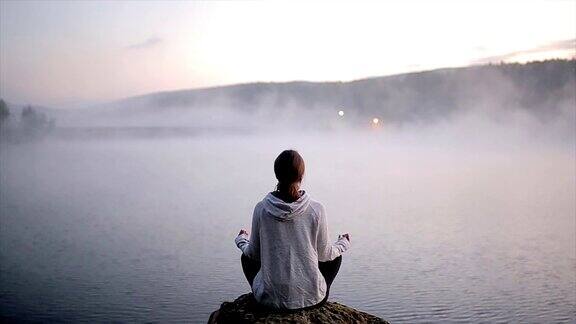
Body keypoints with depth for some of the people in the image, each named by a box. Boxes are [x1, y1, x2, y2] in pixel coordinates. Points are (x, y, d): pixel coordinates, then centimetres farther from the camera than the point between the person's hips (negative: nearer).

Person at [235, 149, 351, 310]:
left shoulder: (261, 208, -12)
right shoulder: (316, 209, -14)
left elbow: (255, 254, 0)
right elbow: (323, 254, -2)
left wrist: (241, 241, 23)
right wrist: (343, 244, 20)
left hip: (270, 298, 1)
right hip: (311, 297, 0)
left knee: (247, 256, 29)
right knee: (335, 256, 27)